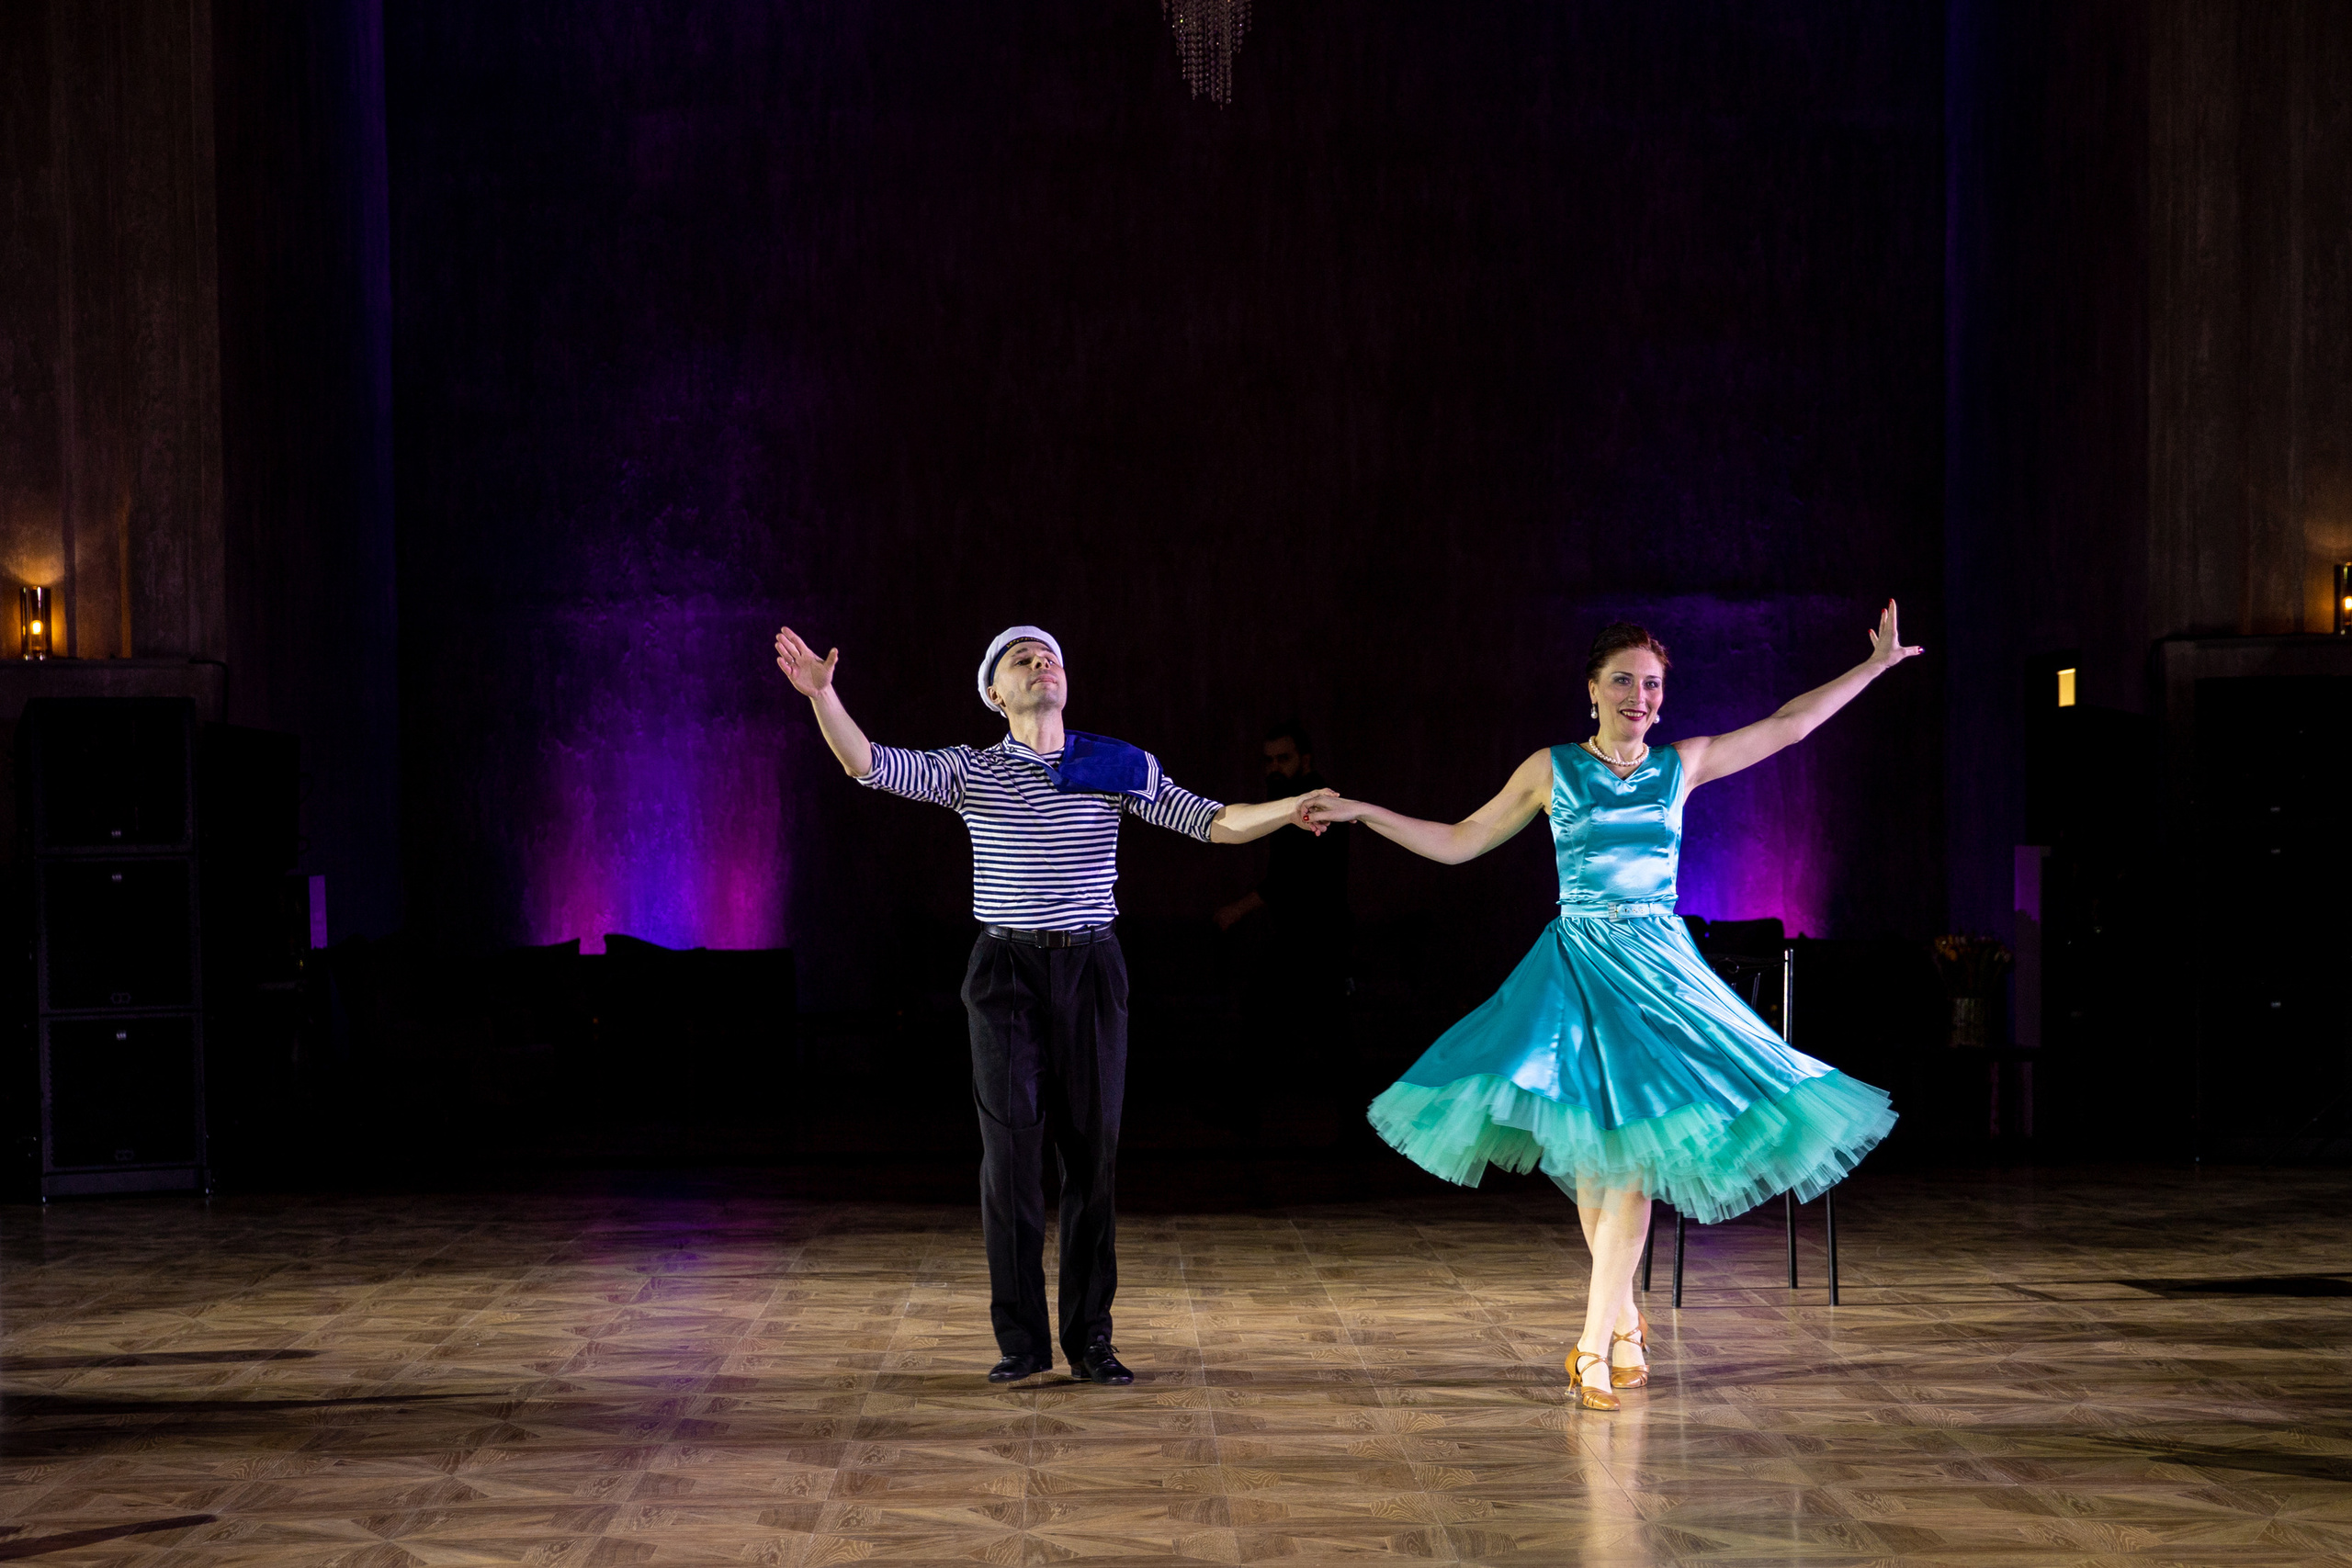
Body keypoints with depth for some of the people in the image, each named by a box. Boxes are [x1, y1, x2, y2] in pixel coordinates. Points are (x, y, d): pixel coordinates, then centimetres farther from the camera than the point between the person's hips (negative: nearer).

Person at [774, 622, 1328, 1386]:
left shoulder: (1119, 767, 7)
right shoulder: (970, 772, 4)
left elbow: (1214, 823, 4)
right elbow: (868, 765, -7)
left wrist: (1292, 809, -12)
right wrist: (821, 693, -23)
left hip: (1090, 971, 1)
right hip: (1005, 974, -1)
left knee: (1092, 1152, 2)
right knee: (1011, 1152, -3)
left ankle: (1090, 1337, 11)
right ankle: (1021, 1338, 7)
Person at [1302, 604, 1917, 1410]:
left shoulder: (1682, 764, 8)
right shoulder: (1552, 769, 5)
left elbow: (1790, 723, 15)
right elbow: (1459, 842, 11)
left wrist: (1876, 663, 14)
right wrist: (1361, 812, 6)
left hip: (1658, 965, 1)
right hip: (1577, 965, -1)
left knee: (1635, 1153, -8)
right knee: (1592, 1154, -2)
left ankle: (1597, 1338, -5)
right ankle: (1623, 1321, 16)